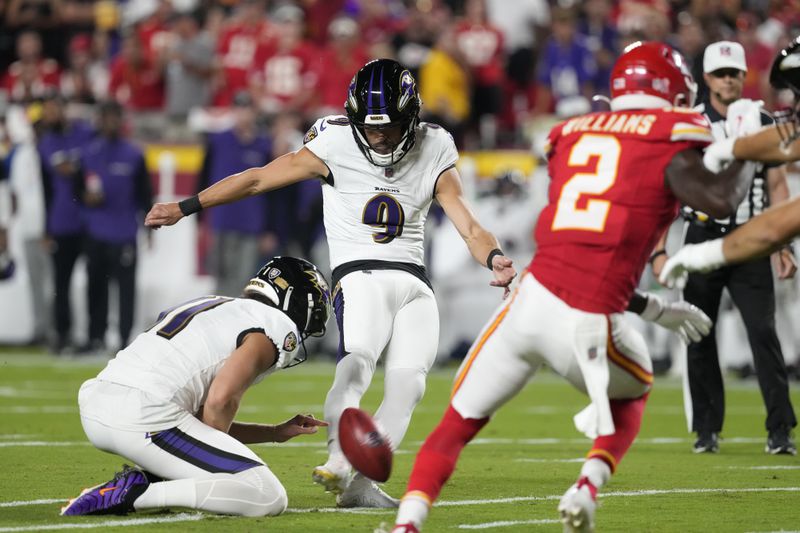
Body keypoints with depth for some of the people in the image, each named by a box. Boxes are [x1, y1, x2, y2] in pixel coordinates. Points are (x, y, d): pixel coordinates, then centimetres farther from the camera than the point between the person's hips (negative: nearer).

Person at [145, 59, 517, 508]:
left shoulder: (433, 154, 4)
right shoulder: (336, 146, -5)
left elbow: (469, 226, 1)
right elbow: (257, 180, -2)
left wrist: (495, 259, -22)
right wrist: (185, 208, -7)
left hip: (415, 282, 4)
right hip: (361, 273, -4)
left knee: (408, 383, -15)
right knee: (358, 360, -31)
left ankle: (360, 485, -16)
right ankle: (338, 459, -53)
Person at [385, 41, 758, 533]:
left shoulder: (571, 135, 21)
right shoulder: (669, 137, 3)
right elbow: (721, 201, -13)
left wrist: (651, 308, 29)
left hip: (532, 301, 3)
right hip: (587, 325, -3)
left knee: (459, 422, 17)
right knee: (632, 394, 31)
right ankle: (587, 489, 7)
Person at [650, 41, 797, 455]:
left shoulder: (763, 125, 5)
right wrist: (658, 250, -6)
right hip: (704, 238, 0)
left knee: (763, 332, -9)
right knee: (700, 336, 3)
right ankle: (707, 429, 13)